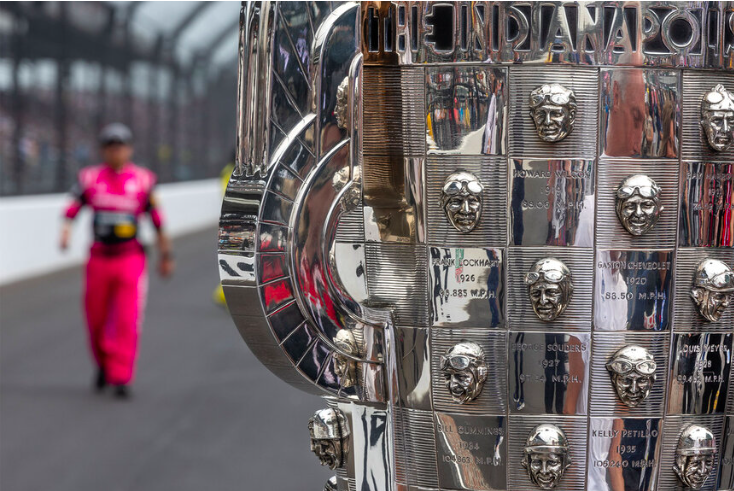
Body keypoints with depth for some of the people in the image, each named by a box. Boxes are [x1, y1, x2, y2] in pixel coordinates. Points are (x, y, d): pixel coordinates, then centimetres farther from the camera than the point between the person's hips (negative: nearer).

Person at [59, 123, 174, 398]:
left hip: (131, 260, -2)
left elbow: (157, 221, 6)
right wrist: (65, 234, -22)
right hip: (99, 259, 2)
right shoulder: (90, 178, 4)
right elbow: (71, 211, -2)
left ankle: (121, 378, -9)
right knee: (96, 319, 10)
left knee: (127, 322, -12)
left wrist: (166, 255, 9)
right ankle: (104, 364, 36)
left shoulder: (143, 180, 1)